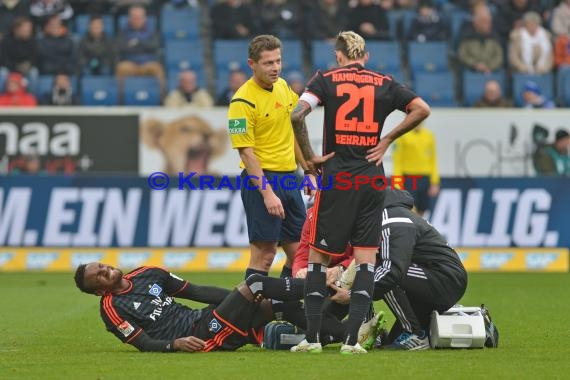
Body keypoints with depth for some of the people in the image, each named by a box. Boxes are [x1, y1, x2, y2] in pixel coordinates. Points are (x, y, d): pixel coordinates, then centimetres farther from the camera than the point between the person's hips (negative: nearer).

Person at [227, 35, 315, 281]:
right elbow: (245, 152, -17)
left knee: (299, 252, 9)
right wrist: (267, 193, -22)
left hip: (289, 177, 8)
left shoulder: (282, 86, 9)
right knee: (264, 254, -9)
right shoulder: (243, 101, -15)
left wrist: (307, 170, 16)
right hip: (262, 178, -8)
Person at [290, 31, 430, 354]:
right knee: (366, 258, 4)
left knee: (319, 256, 8)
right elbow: (422, 109, 3)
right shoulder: (384, 83, 8)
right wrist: (388, 139, 7)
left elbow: (297, 116, -12)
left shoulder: (326, 79, 2)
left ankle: (312, 337, 6)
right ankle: (352, 339, -5)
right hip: (372, 179, 1)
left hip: (336, 178, -1)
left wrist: (310, 158, -3)